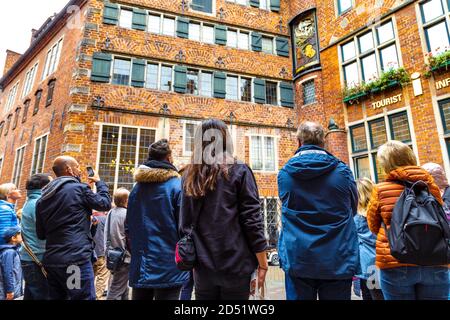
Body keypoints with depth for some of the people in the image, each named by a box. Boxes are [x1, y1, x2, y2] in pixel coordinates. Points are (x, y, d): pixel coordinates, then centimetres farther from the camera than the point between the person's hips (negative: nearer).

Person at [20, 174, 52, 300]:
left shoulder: (30, 202, 14)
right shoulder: (38, 203, -17)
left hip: (30, 257, 10)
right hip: (37, 259, -10)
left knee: (31, 295, 18)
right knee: (42, 296, -2)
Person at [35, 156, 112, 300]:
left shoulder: (43, 198, 12)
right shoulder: (79, 188, -9)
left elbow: (41, 234, 17)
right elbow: (105, 204, 4)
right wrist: (99, 182, 16)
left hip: (51, 260, 8)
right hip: (75, 258, -8)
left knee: (57, 297, 18)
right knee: (84, 297, 0)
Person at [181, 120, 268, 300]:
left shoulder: (189, 176, 5)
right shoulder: (239, 171, -7)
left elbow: (185, 224, 10)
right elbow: (252, 220, -10)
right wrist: (262, 264, -2)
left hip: (202, 267, 4)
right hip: (235, 265, -3)